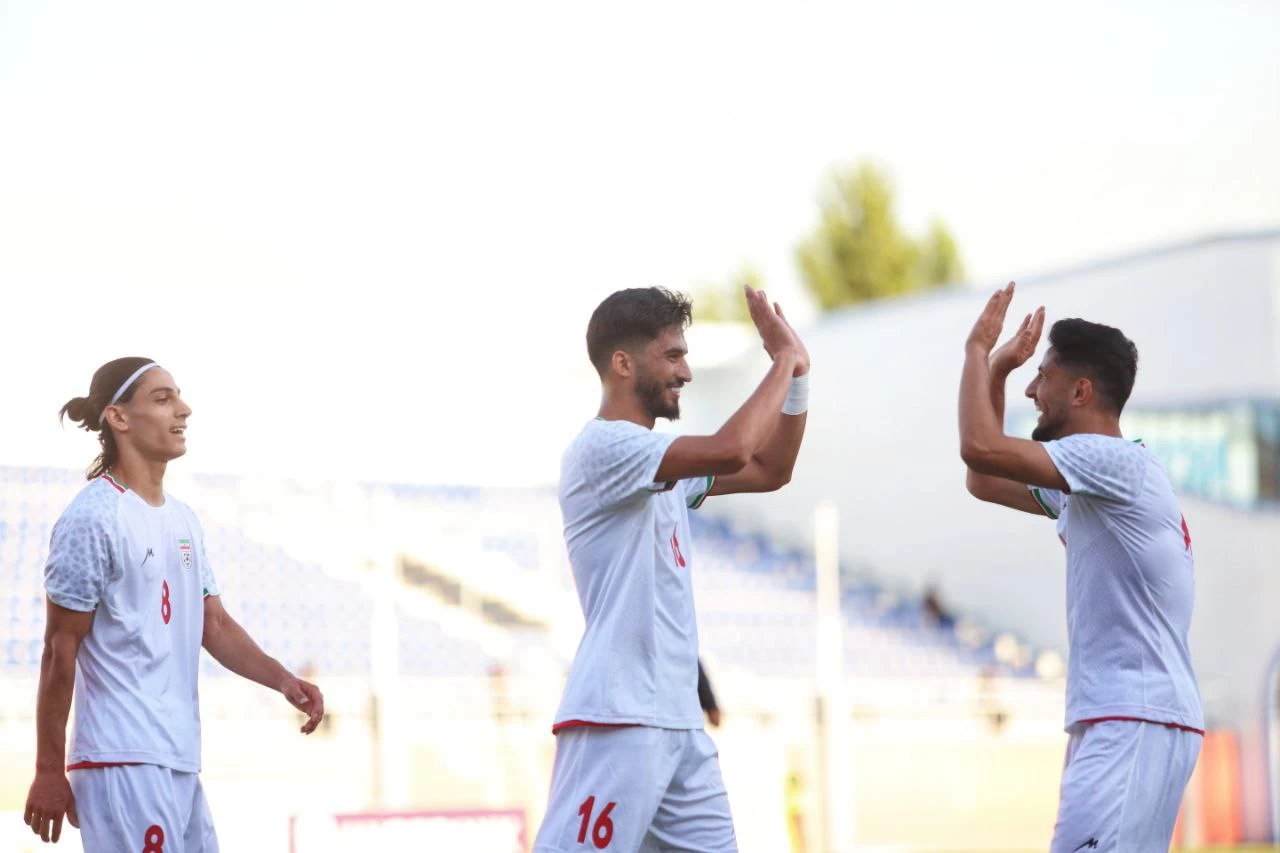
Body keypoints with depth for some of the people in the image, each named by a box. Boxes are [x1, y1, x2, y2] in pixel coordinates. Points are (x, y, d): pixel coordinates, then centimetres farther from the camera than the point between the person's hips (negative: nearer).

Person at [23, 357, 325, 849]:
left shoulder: (183, 519, 15)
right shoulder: (93, 518, -10)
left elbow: (214, 625, 19)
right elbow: (60, 649, -9)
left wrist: (283, 680, 2)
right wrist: (49, 773, -9)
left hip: (181, 764, 9)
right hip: (124, 760, -8)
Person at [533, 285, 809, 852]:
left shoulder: (662, 464, 19)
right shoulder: (603, 446, -11)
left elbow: (769, 471, 26)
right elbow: (731, 450, -23)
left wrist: (797, 377, 13)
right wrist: (786, 360, -10)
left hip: (679, 720, 10)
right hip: (618, 719, -10)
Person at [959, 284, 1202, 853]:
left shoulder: (1117, 462, -10)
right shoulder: (1088, 482, 21)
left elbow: (980, 447, -19)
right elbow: (984, 481, 32)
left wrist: (978, 348, -4)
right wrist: (998, 371, 25)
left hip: (1136, 723, -10)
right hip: (1116, 721, 10)